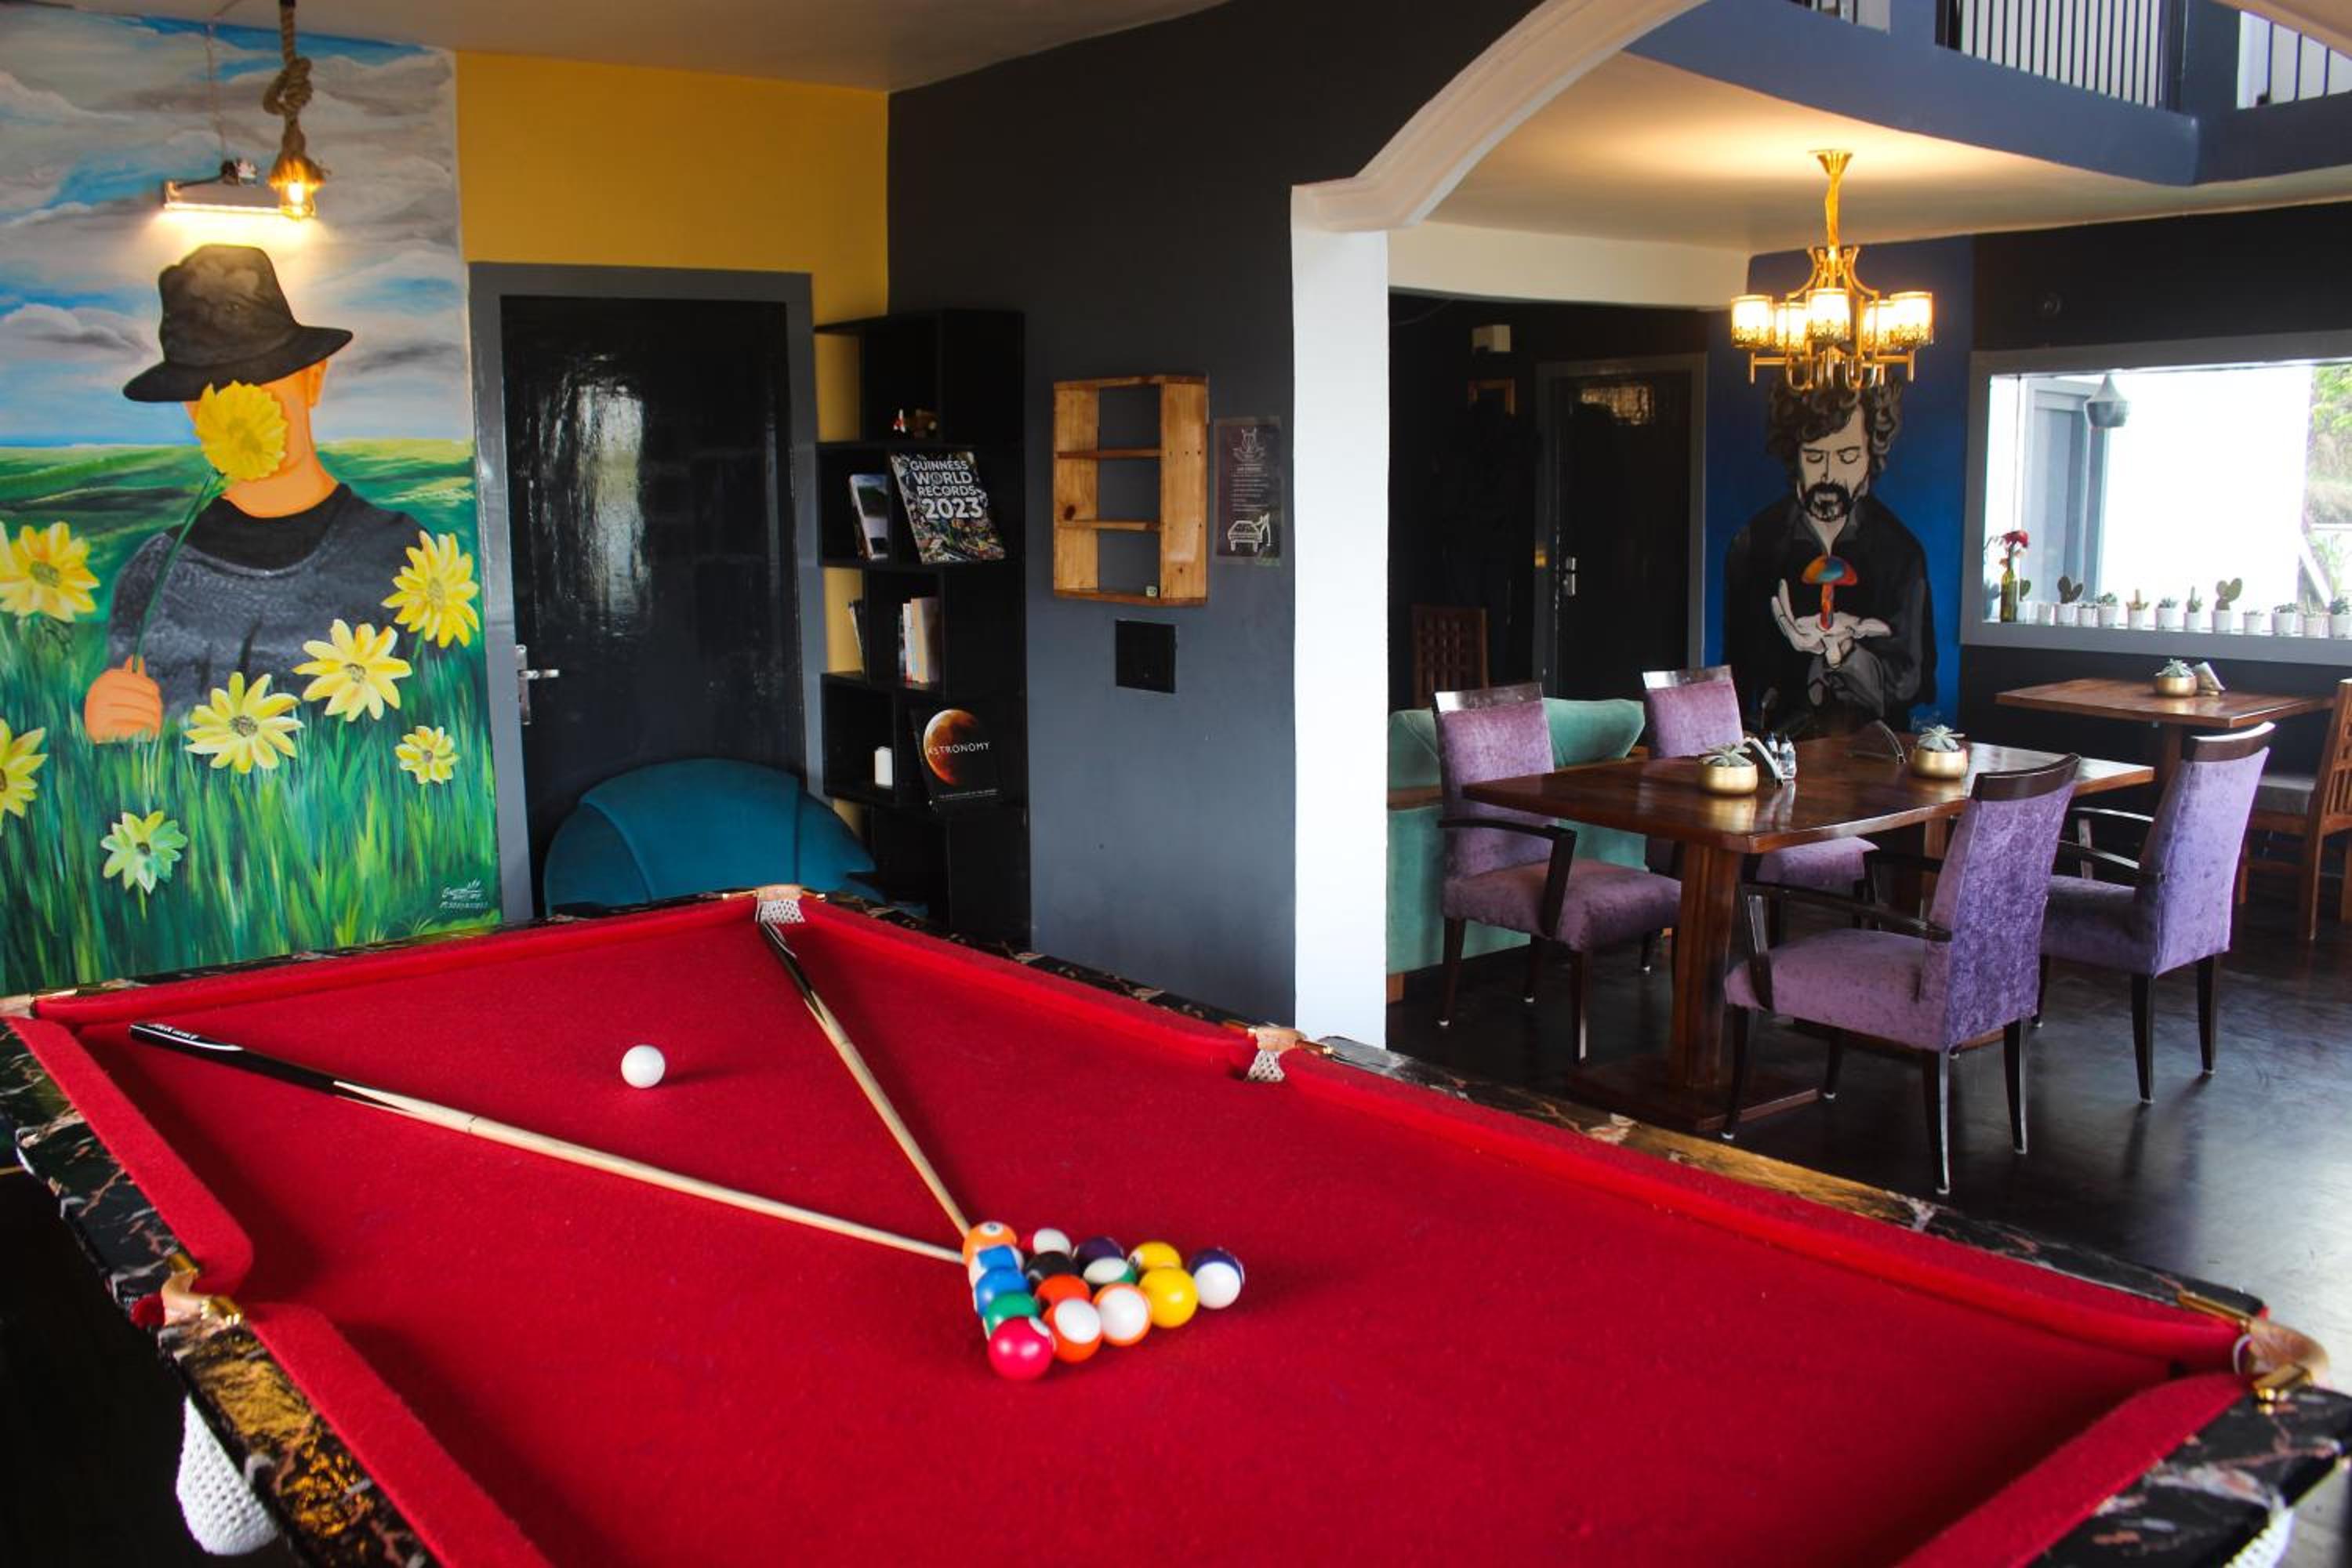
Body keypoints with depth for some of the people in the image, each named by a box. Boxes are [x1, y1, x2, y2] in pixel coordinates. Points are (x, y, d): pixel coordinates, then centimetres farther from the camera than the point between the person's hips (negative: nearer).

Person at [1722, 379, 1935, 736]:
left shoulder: (1899, 550, 1)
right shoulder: (1754, 543, 1)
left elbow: (1906, 684, -3)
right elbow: (1741, 671, 4)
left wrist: (1840, 648, -20)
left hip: (1872, 745, -1)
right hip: (1778, 742, 1)